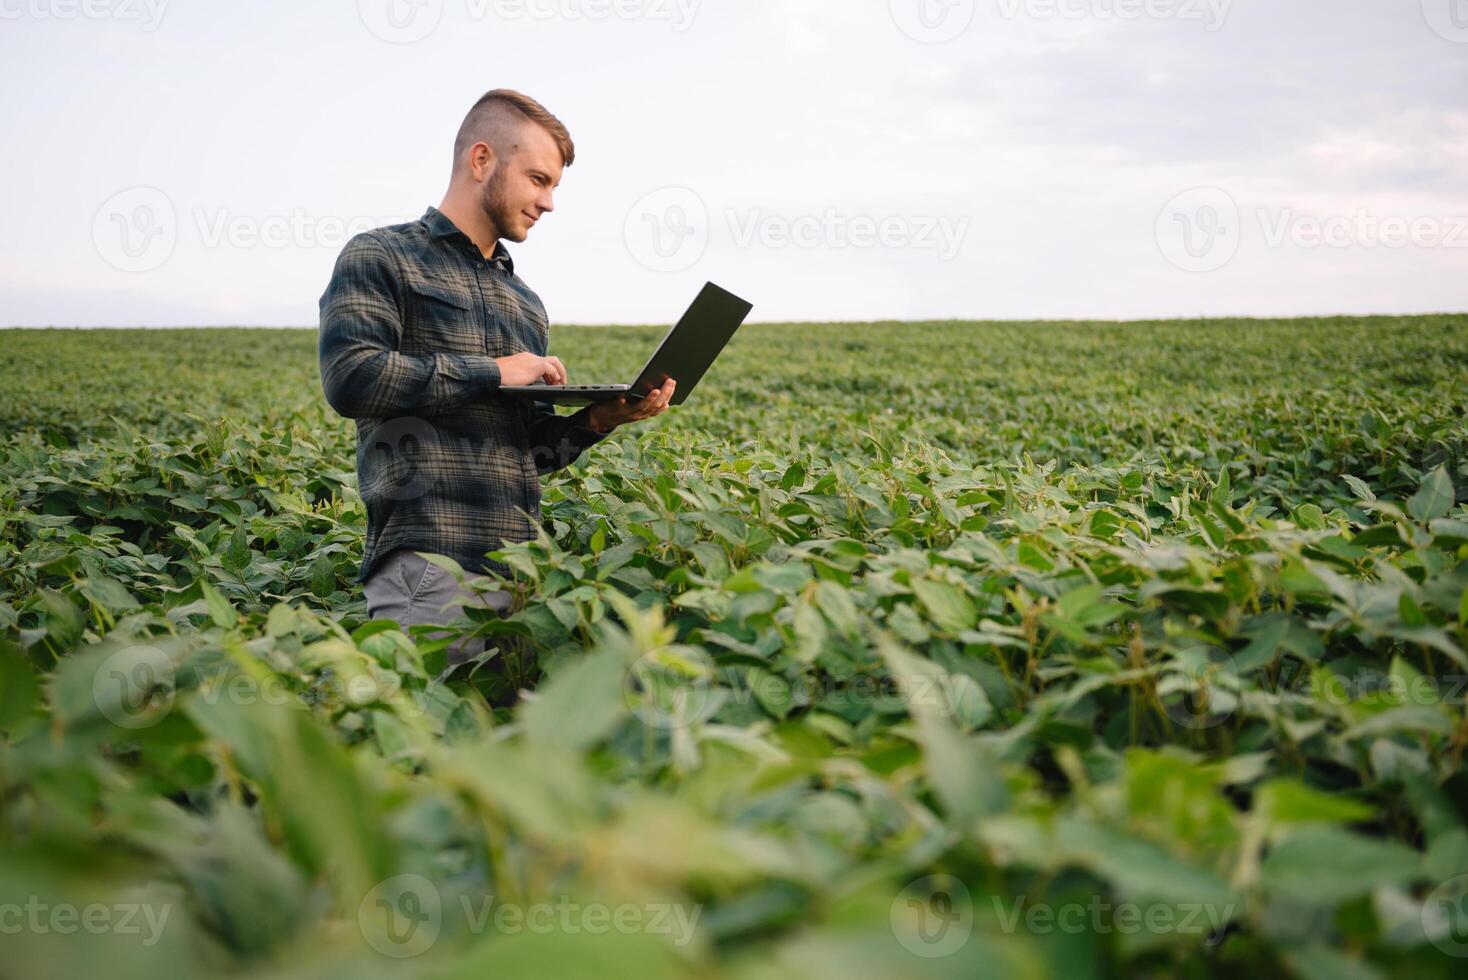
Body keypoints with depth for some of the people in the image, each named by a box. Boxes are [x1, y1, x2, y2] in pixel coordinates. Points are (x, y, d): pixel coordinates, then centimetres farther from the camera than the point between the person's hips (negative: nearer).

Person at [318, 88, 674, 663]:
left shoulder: (524, 301, 24)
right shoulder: (380, 258, 3)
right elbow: (349, 377, -14)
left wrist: (598, 419, 5)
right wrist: (493, 372, -9)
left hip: (518, 570, 7)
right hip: (428, 563, -6)